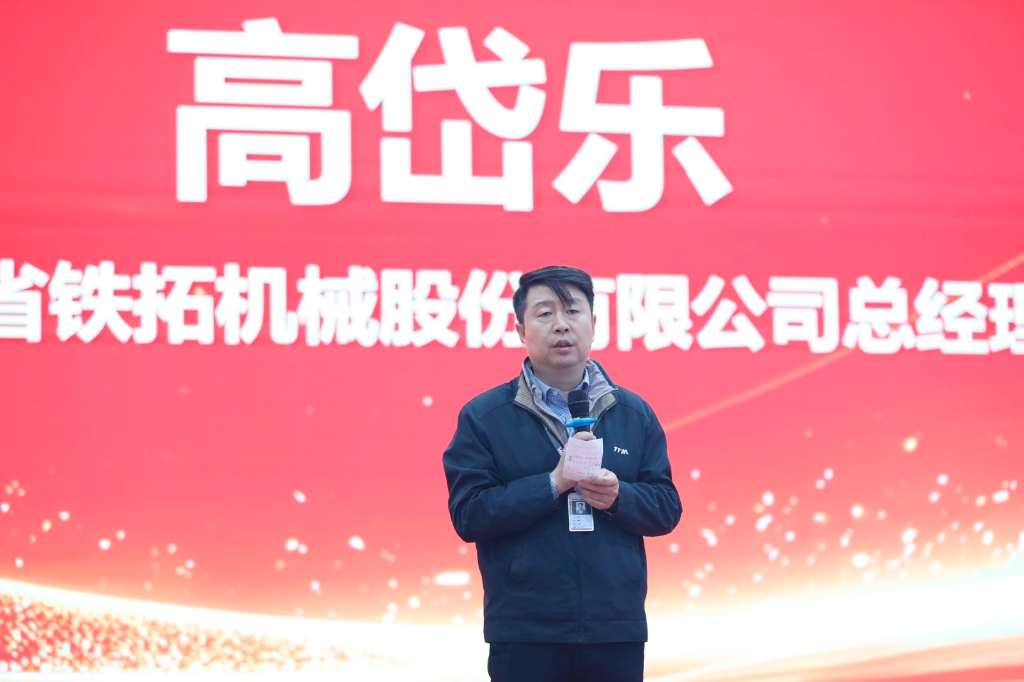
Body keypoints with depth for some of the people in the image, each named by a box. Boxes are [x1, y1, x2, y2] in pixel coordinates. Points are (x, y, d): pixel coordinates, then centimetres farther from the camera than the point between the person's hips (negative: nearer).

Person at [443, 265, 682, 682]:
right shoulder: (483, 417, 2)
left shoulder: (634, 414, 10)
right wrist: (553, 483, -17)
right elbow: (467, 514, -7)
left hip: (617, 630, 3)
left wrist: (617, 496, -12)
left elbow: (666, 510, 9)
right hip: (524, 633, -2)